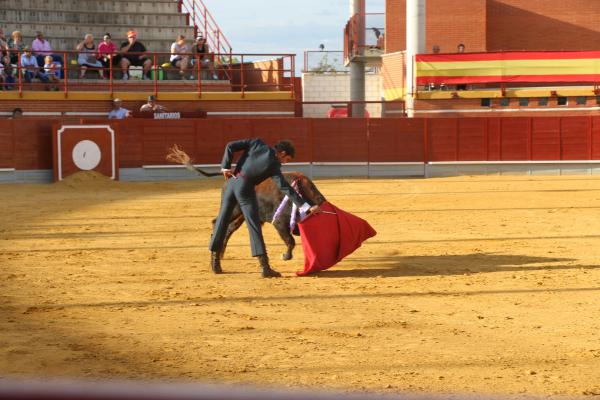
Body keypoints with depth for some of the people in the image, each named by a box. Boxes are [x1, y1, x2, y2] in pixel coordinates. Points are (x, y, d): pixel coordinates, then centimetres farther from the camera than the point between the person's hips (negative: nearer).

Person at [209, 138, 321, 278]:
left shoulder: (257, 144, 7)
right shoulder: (274, 165, -5)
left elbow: (230, 146, 1)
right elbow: (286, 188, -10)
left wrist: (225, 166, 6)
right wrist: (307, 207, -10)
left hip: (231, 182, 5)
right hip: (245, 188, -5)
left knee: (222, 220, 14)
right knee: (254, 226, -2)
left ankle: (215, 261, 21)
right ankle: (265, 267, -7)